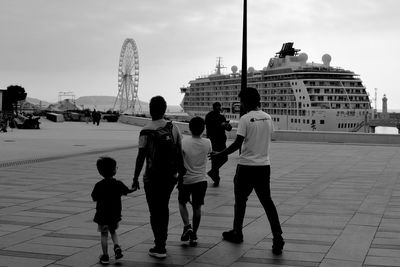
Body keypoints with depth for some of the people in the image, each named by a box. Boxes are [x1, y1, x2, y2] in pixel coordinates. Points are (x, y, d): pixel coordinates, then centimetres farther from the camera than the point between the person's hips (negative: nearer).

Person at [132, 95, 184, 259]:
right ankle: (162, 240, 30)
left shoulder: (146, 131, -11)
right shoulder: (173, 128, 1)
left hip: (152, 177, -4)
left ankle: (160, 248, 3)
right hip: (171, 176, 5)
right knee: (163, 208, 21)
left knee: (155, 211, 5)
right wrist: (181, 173, 13)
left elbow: (141, 157, -11)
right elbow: (180, 153, 3)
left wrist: (135, 178, -3)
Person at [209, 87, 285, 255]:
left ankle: (237, 233, 25)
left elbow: (238, 144, -15)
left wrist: (220, 155, -4)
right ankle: (277, 237, -4)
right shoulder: (268, 118, 6)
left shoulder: (245, 119, -12)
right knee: (267, 201, 7)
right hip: (264, 165, 5)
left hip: (246, 166, -5)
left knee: (240, 200, 12)